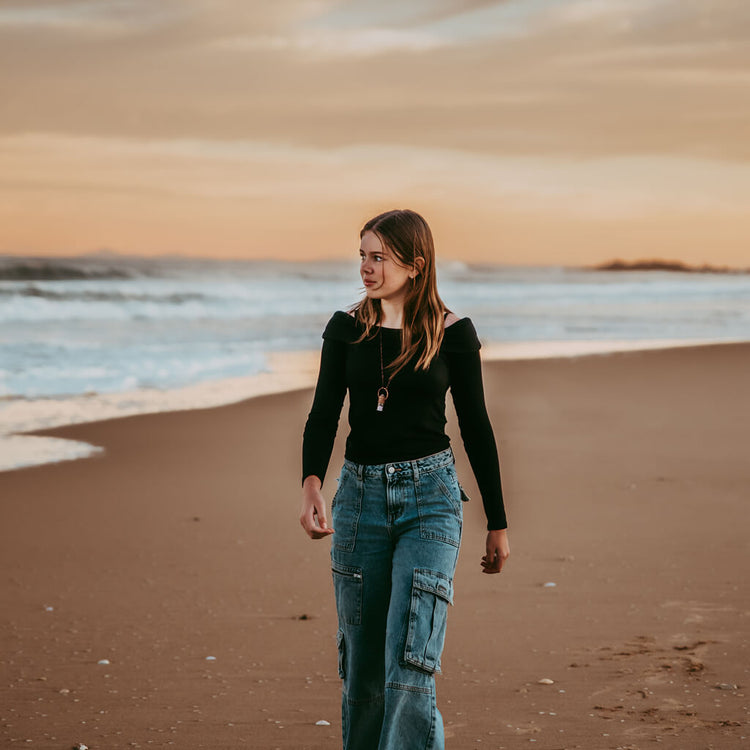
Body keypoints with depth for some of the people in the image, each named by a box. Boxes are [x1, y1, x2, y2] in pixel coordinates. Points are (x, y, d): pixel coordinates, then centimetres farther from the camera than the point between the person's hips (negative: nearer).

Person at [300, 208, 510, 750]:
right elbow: (324, 413, -2)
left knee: (410, 665, -13)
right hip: (360, 492, 3)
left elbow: (476, 427, 3)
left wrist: (498, 523, 7)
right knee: (362, 664, 8)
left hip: (430, 495, -3)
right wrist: (312, 485, -22)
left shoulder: (452, 333, -2)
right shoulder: (346, 328, 4)